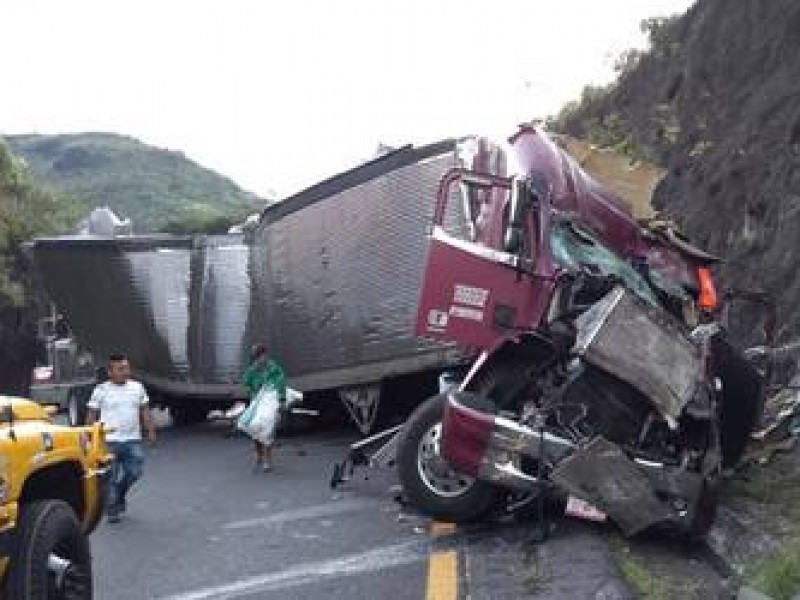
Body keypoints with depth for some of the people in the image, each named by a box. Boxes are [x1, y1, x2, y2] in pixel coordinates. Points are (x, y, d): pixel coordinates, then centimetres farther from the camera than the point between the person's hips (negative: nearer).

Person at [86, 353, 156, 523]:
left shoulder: (137, 387, 9)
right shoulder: (101, 390, -2)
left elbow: (144, 412, 14)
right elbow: (92, 415, 1)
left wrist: (151, 431, 7)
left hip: (133, 440, 3)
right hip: (110, 441, -3)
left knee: (134, 472, 2)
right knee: (111, 477, 1)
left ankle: (119, 495, 29)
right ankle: (112, 510, 13)